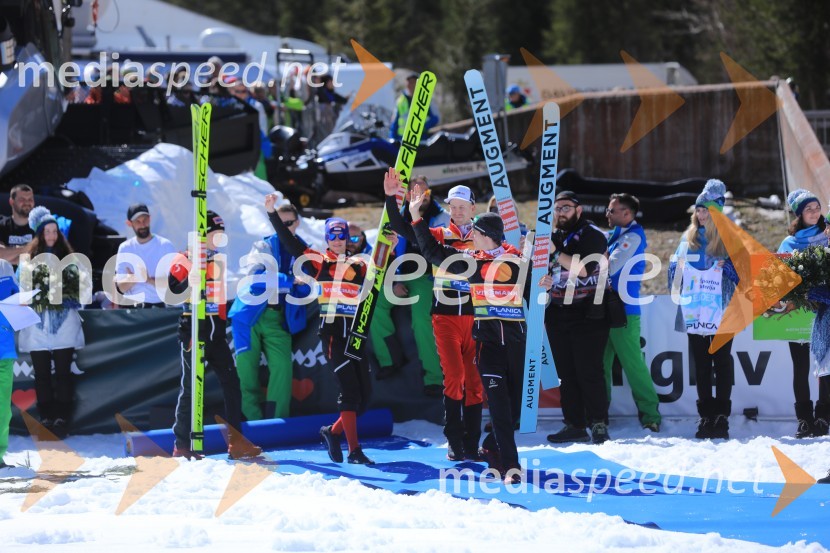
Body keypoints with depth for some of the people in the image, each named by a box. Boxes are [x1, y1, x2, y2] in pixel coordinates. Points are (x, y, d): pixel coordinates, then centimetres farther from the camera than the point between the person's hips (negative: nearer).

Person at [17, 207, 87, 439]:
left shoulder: (67, 259, 9)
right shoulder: (30, 258, 7)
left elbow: (83, 282, 4)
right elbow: (23, 284, -2)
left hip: (64, 323, 0)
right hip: (38, 324, 0)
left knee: (63, 372, -3)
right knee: (42, 373, 1)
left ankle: (62, 418, -1)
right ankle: (46, 418, 5)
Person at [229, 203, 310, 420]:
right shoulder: (264, 246, 0)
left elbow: (305, 289, 4)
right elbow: (255, 276, -17)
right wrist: (290, 280, -26)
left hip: (279, 319, 2)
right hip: (250, 314, -2)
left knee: (282, 369, -14)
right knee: (247, 370, -5)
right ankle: (253, 424, 3)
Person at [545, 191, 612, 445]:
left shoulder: (593, 235, -5)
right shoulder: (556, 237, 18)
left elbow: (583, 268, -20)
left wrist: (555, 252, -18)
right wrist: (545, 280, 7)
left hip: (588, 316, -7)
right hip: (559, 314, 7)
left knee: (589, 371, -10)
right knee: (567, 374, 5)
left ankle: (599, 424, -5)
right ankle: (574, 425, 8)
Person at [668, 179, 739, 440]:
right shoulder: (689, 238, 13)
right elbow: (675, 267, 18)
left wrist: (726, 266, -18)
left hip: (721, 310, -4)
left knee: (722, 361, -2)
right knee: (700, 362, 5)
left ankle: (721, 415, -2)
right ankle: (706, 415, 9)